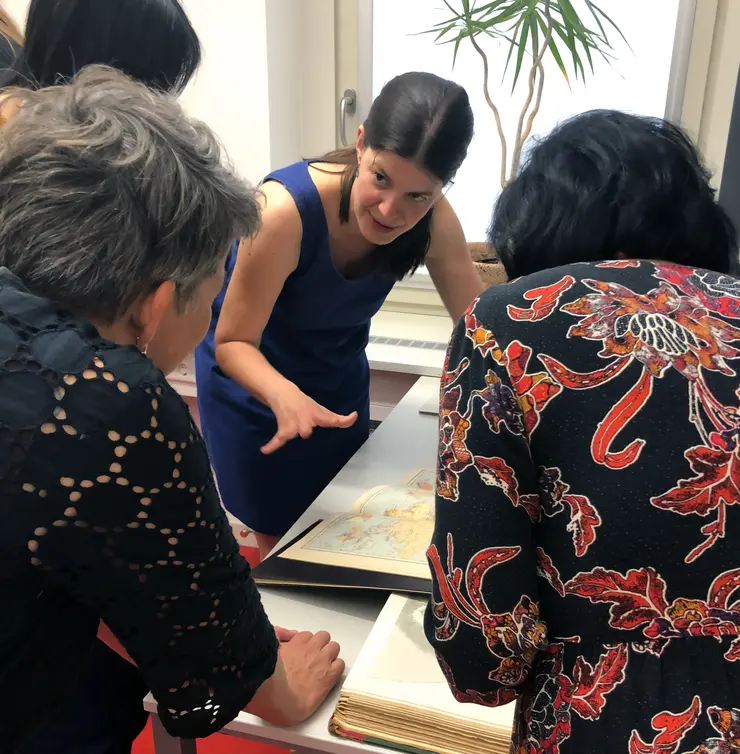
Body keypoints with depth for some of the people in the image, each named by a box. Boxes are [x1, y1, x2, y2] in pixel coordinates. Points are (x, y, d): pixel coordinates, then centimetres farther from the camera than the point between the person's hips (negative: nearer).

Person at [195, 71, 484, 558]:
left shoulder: (434, 222, -22)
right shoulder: (285, 209, -35)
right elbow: (232, 344, -28)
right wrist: (284, 394, -48)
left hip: (340, 381, 5)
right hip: (253, 380, -4)